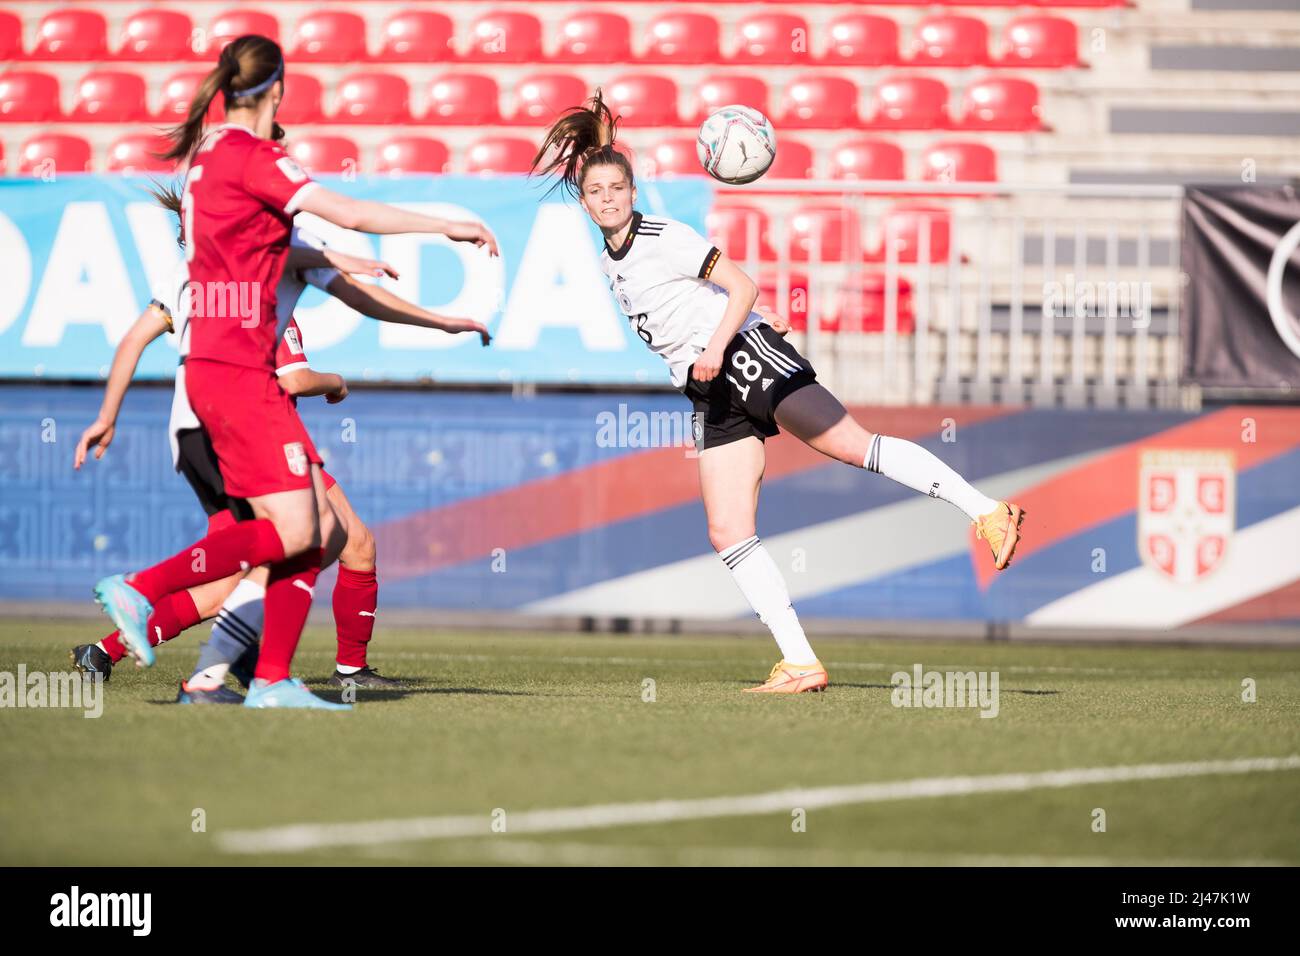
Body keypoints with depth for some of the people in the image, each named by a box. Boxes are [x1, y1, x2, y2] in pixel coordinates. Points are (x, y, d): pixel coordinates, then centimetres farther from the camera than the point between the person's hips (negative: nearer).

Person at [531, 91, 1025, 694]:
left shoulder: (663, 238, -6)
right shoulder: (609, 261, 17)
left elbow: (743, 286, -10)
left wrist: (715, 345, -21)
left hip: (746, 357, -8)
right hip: (711, 398, 8)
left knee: (855, 446, -22)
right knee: (727, 533, -5)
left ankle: (987, 513, -23)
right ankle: (800, 664, -7)